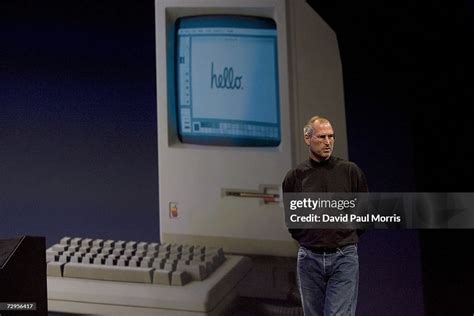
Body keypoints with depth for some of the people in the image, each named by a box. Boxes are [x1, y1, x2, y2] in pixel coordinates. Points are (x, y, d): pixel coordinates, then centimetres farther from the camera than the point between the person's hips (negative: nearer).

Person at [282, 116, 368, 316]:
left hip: (344, 257, -2)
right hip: (309, 258, 2)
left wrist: (348, 239, 9)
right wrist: (304, 240, 11)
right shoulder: (295, 176, 2)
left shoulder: (350, 171, -1)